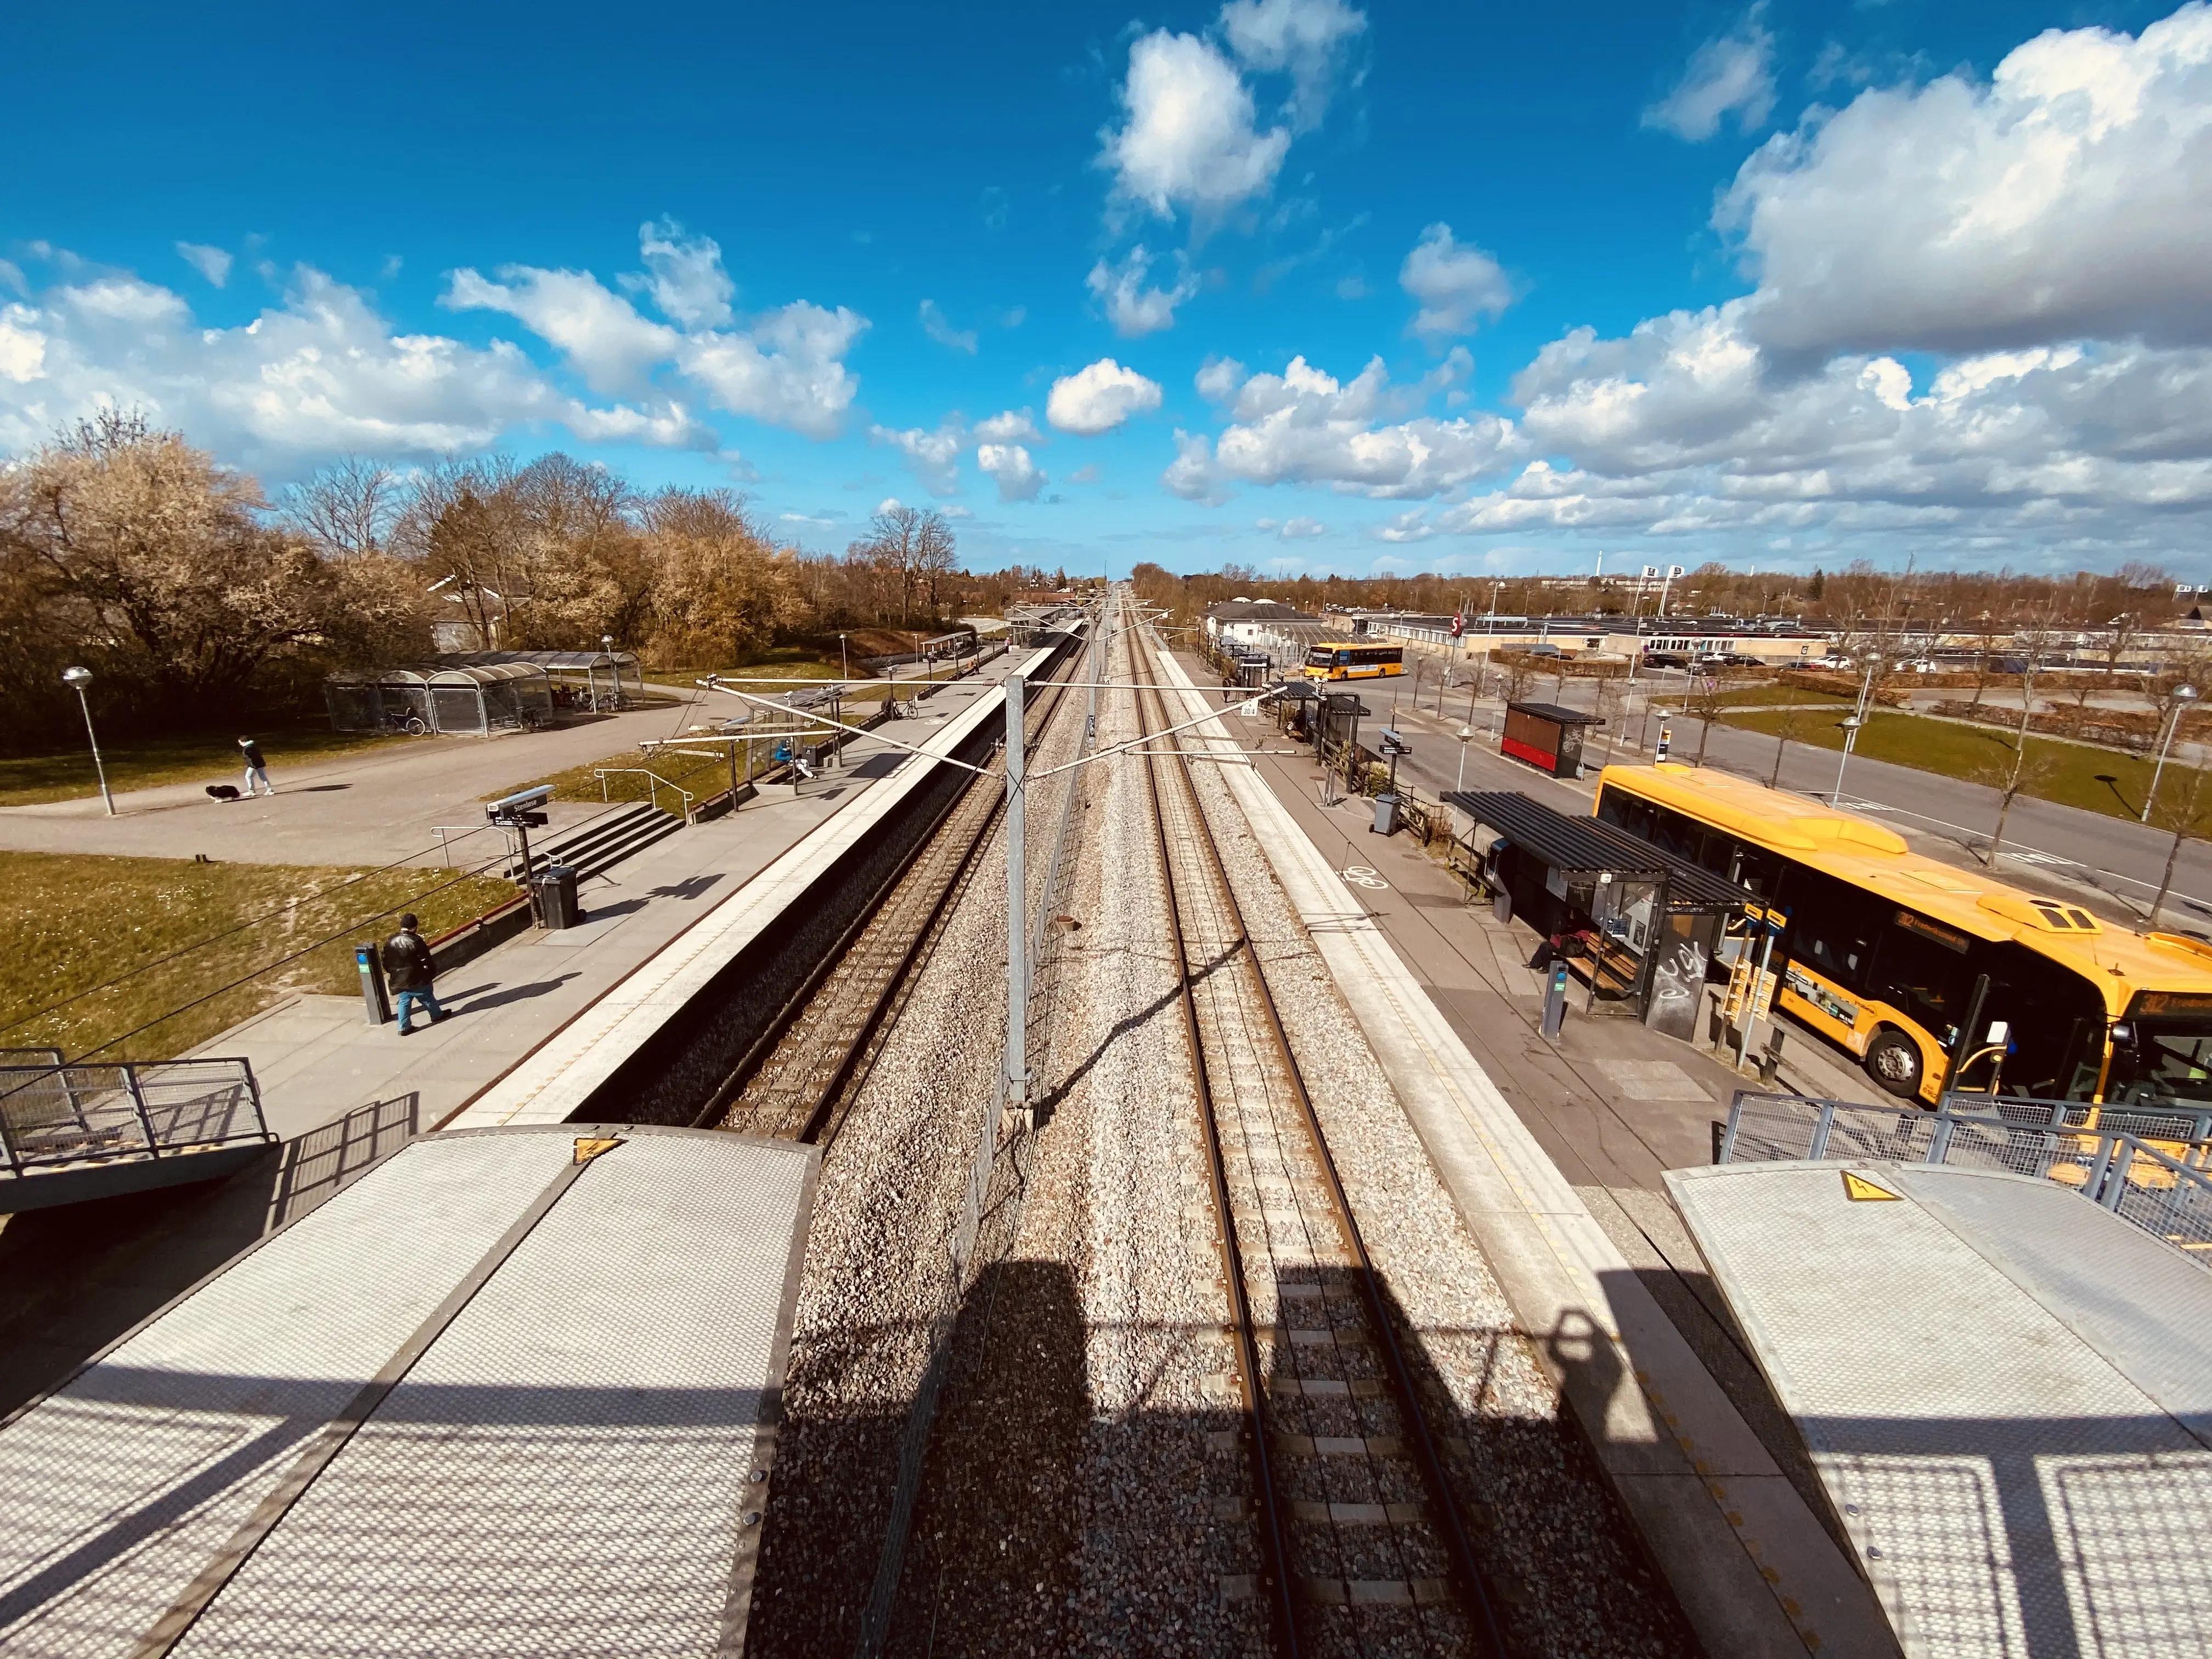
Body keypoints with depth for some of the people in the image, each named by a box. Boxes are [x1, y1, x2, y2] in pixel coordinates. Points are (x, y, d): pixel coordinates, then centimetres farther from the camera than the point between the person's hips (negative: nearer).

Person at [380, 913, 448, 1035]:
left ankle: (404, 1027, 19)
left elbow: (386, 961, 6)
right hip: (417, 979, -6)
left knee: (404, 1002, 16)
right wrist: (433, 970, -1)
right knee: (427, 998, 15)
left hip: (400, 980, 6)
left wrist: (393, 972, 20)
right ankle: (437, 1015, 35)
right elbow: (427, 960, -18)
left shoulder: (390, 941, -3)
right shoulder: (415, 941, -22)